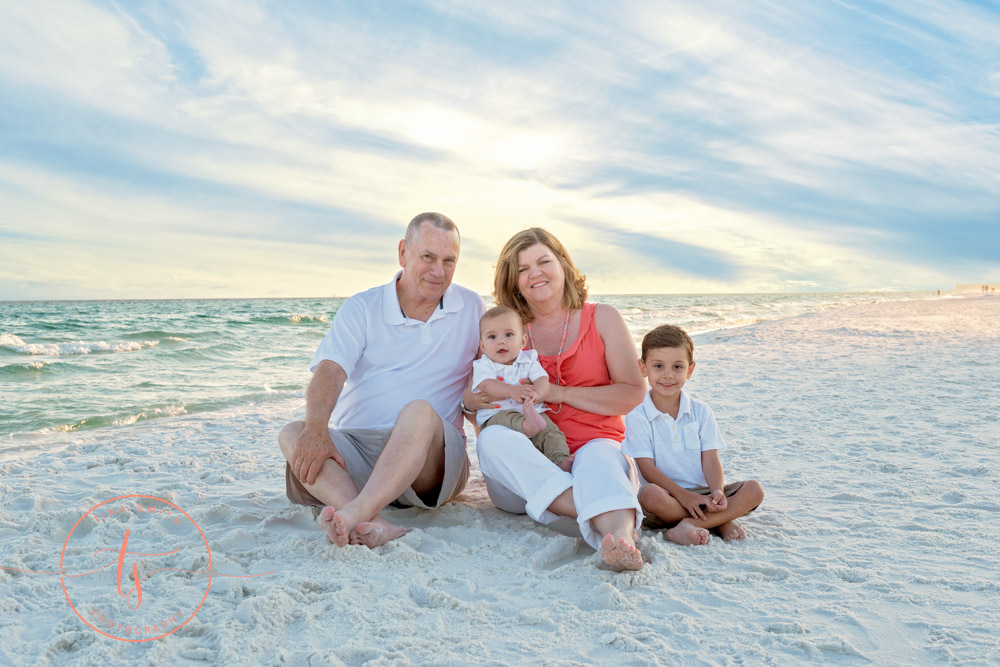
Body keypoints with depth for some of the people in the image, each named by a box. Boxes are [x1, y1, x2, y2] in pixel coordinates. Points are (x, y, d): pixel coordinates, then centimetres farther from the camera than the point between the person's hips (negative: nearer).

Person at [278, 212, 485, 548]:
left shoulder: (472, 309, 12)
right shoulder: (361, 308, 6)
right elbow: (330, 370, -9)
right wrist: (316, 429, -29)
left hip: (428, 455, -1)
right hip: (353, 447, 1)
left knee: (420, 412, -34)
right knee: (292, 434, -27)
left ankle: (355, 513, -52)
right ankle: (374, 525, -49)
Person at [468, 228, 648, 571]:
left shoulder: (602, 318, 8)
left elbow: (632, 393, 0)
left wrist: (557, 393, -10)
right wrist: (470, 400, -14)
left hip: (597, 445, -1)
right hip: (528, 462, 2)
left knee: (597, 457, -36)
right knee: (492, 438, -30)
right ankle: (607, 518, -43)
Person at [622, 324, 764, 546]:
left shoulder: (701, 412, 7)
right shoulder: (637, 417, -5)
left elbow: (710, 459, 0)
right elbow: (646, 467, -11)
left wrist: (718, 491, -20)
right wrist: (682, 494, -22)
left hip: (701, 492, 4)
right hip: (668, 494, -4)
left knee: (754, 490, -16)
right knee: (651, 494, -37)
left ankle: (688, 525, -25)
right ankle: (720, 520, -19)